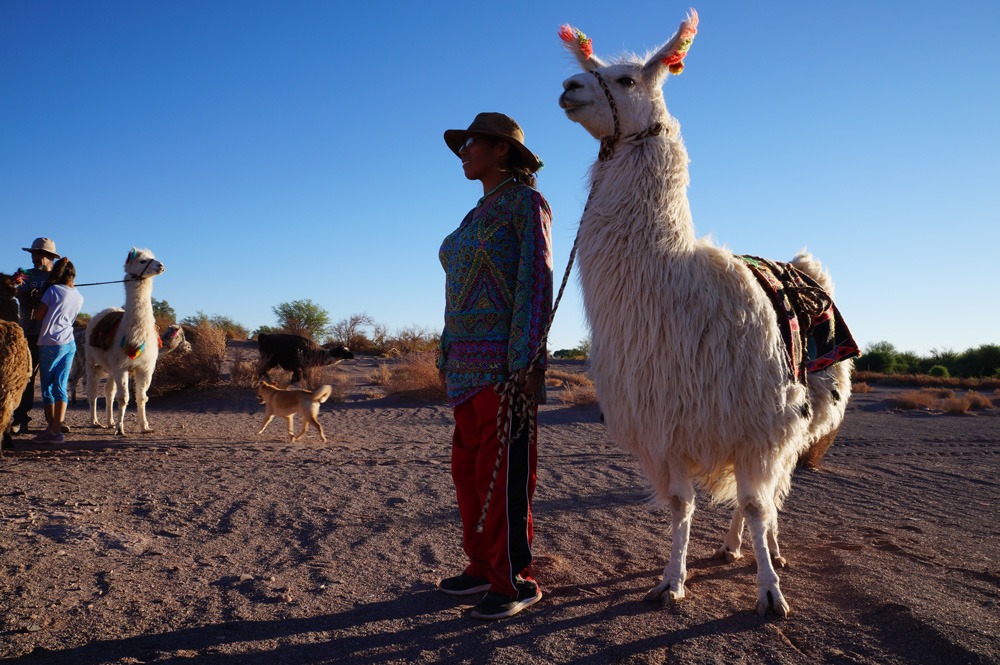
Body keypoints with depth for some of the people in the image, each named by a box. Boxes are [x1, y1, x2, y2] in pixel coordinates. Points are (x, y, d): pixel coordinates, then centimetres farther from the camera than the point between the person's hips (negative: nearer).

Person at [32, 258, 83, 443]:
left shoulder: (53, 290, -8)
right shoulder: (79, 298, 9)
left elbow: (38, 315, -6)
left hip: (50, 344, -5)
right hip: (70, 344, 5)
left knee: (47, 386, 5)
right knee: (60, 386, 3)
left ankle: (52, 430, 8)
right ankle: (56, 430, -3)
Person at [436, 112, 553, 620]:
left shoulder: (525, 202, -4)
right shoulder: (476, 215, 19)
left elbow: (537, 280, -13)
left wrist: (525, 361, -19)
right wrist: (447, 354, 16)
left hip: (505, 359, -8)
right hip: (468, 362, 8)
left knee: (502, 473, -5)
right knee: (468, 469, 11)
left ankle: (515, 581, 7)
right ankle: (483, 566, 23)